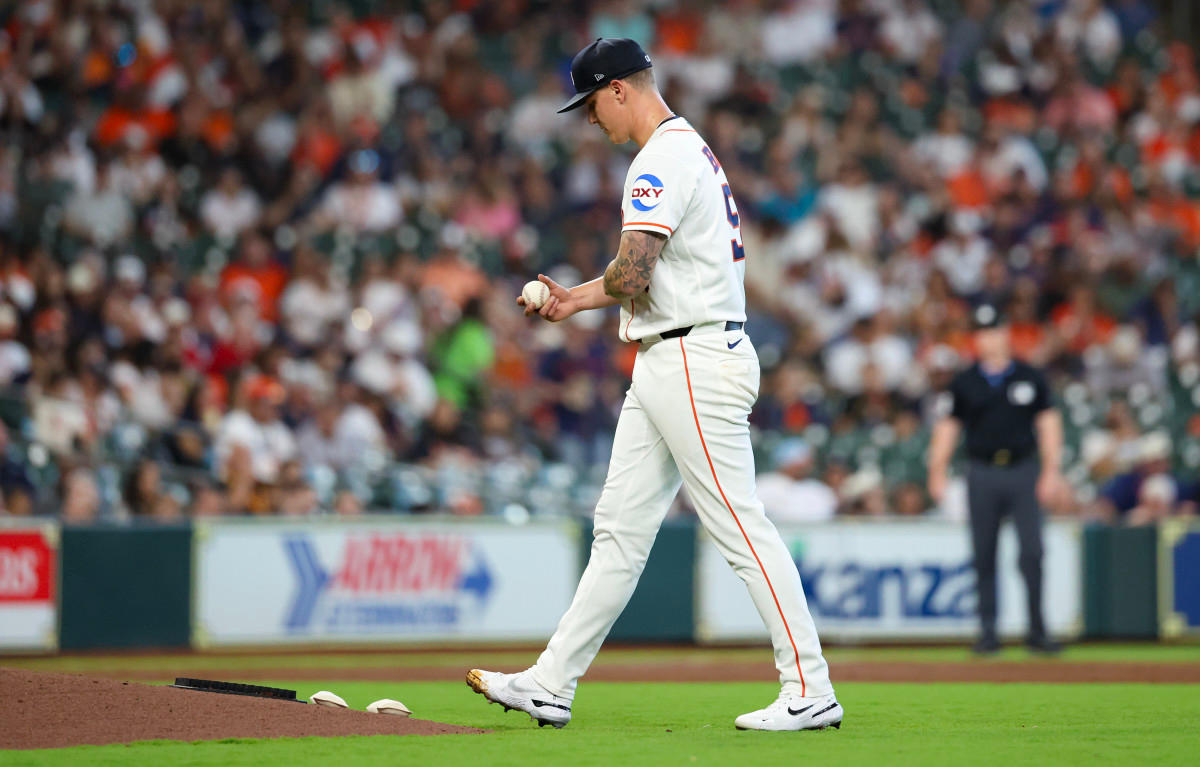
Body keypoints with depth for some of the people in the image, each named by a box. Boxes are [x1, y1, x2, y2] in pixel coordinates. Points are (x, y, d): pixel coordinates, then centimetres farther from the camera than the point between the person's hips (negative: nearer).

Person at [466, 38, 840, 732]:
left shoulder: (663, 161, -15)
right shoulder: (692, 149, 19)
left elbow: (632, 279, -23)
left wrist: (596, 291, -1)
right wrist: (574, 300, 25)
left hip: (696, 360, -11)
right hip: (665, 370, 11)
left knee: (742, 529, -9)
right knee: (622, 526, 10)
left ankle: (811, 693, -7)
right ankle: (552, 686, 13)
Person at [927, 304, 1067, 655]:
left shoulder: (1030, 378, 6)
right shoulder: (964, 383, 7)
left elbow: (1048, 424, 7)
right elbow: (947, 427, 9)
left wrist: (1051, 471, -1)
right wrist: (937, 474, 0)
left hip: (1023, 471, -1)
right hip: (982, 474, 1)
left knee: (1032, 551, -9)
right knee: (984, 556, 3)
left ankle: (1037, 630, -4)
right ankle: (988, 631, 9)